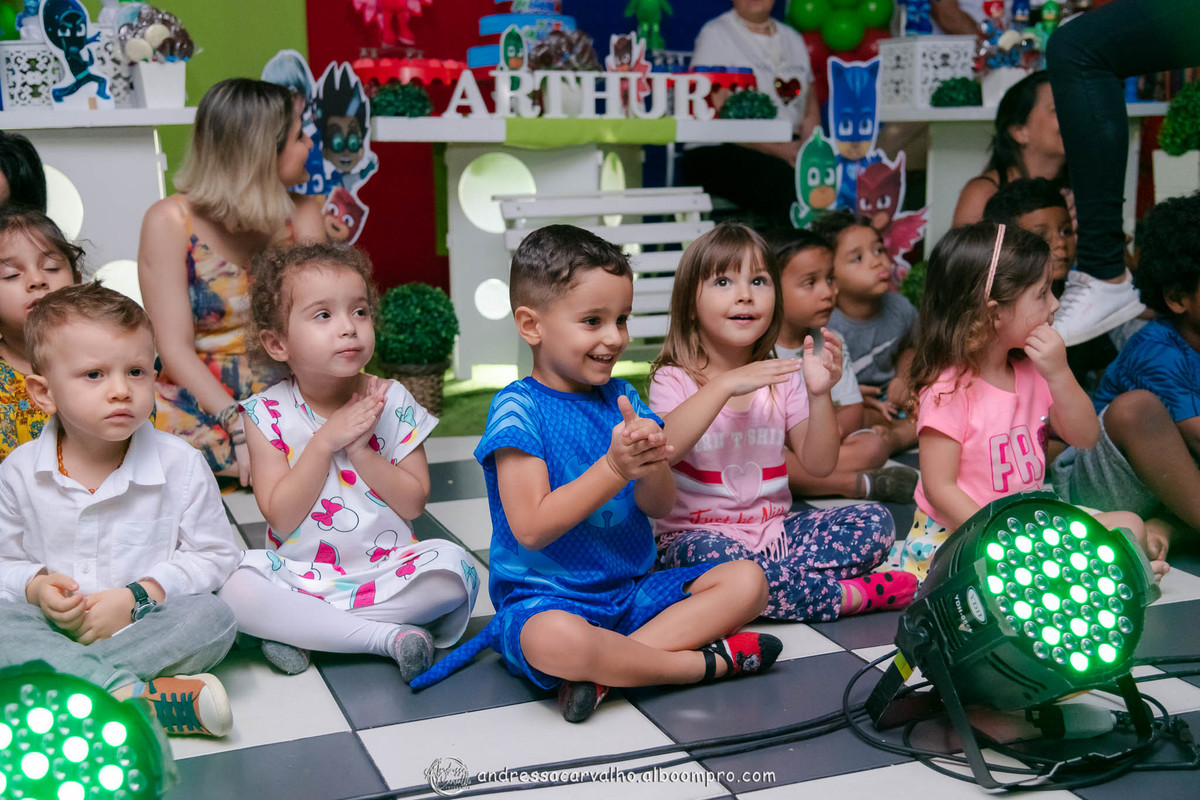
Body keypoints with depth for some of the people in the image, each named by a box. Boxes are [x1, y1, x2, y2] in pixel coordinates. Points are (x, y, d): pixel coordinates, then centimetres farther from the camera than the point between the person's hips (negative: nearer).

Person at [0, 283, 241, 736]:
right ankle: (138, 695, -35)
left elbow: (214, 555, -2)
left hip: (140, 627, -1)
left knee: (213, 617, -28)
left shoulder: (180, 465, -5)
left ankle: (77, 680, -30)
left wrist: (137, 597, -15)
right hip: (55, 628, 1)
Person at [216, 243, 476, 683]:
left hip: (385, 571, 1)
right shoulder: (267, 413, -5)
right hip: (299, 576, -1)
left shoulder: (392, 402, -2)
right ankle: (389, 636, -22)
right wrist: (325, 442, -19)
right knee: (230, 585, -29)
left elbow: (414, 502, -4)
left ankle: (301, 633, -16)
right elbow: (281, 518, -12)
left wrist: (360, 451, -17)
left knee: (453, 567, -27)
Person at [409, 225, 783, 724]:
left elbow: (659, 506, 2)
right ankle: (711, 661, -17)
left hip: (633, 590, 7)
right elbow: (531, 528, -18)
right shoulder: (518, 408, -11)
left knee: (748, 580, -7)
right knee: (556, 641, -40)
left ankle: (607, 669, -20)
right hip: (545, 597, -7)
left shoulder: (621, 398, 8)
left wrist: (652, 462, -21)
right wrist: (614, 468, -25)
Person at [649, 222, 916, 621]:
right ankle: (850, 595, -24)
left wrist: (819, 394, -14)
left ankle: (772, 583, -24)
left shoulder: (781, 378, 8)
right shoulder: (675, 379, -5)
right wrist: (725, 384, -28)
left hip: (775, 530, 5)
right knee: (710, 555, -39)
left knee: (875, 520, -11)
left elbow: (819, 465, 1)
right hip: (696, 533, -4)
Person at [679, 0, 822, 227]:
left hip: (787, 147, 6)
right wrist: (779, 149, -16)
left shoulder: (793, 38, 22)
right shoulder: (715, 34, 2)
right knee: (787, 180, -35)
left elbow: (811, 108, 21)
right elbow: (713, 118, -9)